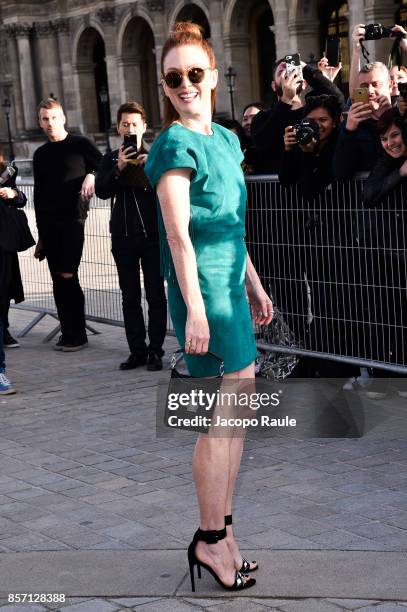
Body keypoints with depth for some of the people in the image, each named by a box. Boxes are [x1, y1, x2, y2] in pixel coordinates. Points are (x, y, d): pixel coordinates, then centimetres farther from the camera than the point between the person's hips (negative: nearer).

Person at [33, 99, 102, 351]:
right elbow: (38, 194, 18)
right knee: (58, 279, 3)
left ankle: (78, 334, -4)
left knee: (67, 276, -12)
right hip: (49, 224, 5)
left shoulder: (80, 144, 2)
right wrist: (41, 233, 16)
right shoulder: (40, 154, 16)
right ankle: (68, 333, 9)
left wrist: (92, 176, -17)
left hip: (73, 219, -5)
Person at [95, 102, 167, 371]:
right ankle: (137, 350, 11)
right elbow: (101, 191, -3)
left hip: (153, 234, -3)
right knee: (130, 297, 6)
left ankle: (155, 350, 5)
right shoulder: (112, 159, 10)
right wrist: (119, 168, -16)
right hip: (123, 236, 3)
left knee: (155, 295, -1)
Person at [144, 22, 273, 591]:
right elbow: (179, 236, -17)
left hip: (231, 284, 9)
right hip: (203, 288, -9)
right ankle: (212, 539, 9)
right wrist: (195, 311, -22)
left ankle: (220, 530, 21)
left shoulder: (226, 139, 14)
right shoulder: (176, 145, -12)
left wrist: (254, 286, 21)